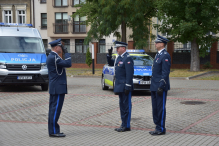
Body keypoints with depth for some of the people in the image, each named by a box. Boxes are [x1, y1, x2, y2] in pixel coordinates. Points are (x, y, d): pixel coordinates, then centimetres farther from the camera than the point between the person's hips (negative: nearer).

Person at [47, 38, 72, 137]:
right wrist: (66, 53, -9)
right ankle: (53, 131, -4)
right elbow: (68, 64, -22)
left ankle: (52, 130, 17)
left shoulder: (51, 57, 16)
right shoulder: (54, 58, -17)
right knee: (56, 109, -7)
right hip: (58, 88, -11)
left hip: (54, 88, 11)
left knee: (53, 109, 12)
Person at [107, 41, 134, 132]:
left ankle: (126, 126, 1)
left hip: (125, 86, -10)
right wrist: (109, 55, 11)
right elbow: (111, 63, 29)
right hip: (120, 86, 10)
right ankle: (123, 124, 21)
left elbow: (129, 74, -20)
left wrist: (127, 87, -22)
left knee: (126, 105, -4)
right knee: (122, 105, 13)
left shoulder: (127, 58, -15)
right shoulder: (119, 57, 14)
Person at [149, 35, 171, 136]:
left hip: (161, 87, -10)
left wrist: (161, 87, -22)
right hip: (154, 86, 10)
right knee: (155, 108, 12)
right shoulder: (158, 55, 17)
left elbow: (165, 73, -18)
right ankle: (158, 127, 20)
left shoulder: (165, 56, -13)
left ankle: (161, 129, 3)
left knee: (160, 108, -4)